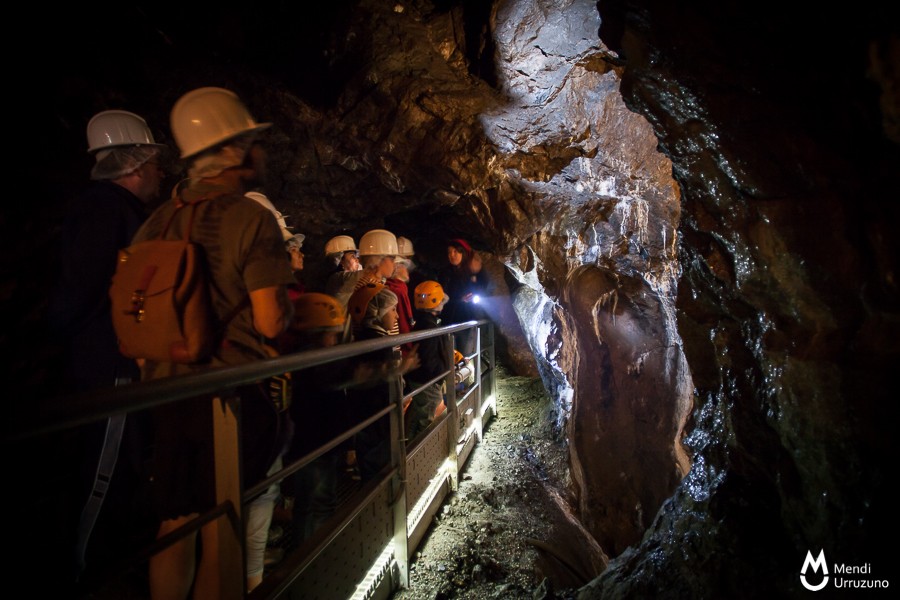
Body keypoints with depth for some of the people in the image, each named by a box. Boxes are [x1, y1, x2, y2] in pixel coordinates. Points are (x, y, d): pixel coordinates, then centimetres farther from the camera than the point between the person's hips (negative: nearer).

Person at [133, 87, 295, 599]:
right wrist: (286, 302, 2)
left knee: (174, 526, 18)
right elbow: (271, 323, -18)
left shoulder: (158, 221, 7)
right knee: (225, 536, 8)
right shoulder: (252, 218, -12)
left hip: (168, 393, 6)